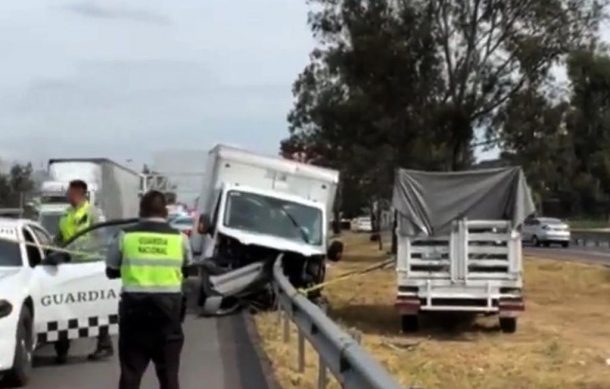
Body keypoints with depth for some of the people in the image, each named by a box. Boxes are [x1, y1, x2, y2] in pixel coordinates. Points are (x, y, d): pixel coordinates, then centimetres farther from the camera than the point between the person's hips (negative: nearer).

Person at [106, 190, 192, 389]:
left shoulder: (125, 236, -2)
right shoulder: (180, 238, -1)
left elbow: (111, 271, 10)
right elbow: (186, 269, 14)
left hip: (134, 308, 0)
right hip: (168, 309, 0)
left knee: (130, 373, 8)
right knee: (168, 373, 11)